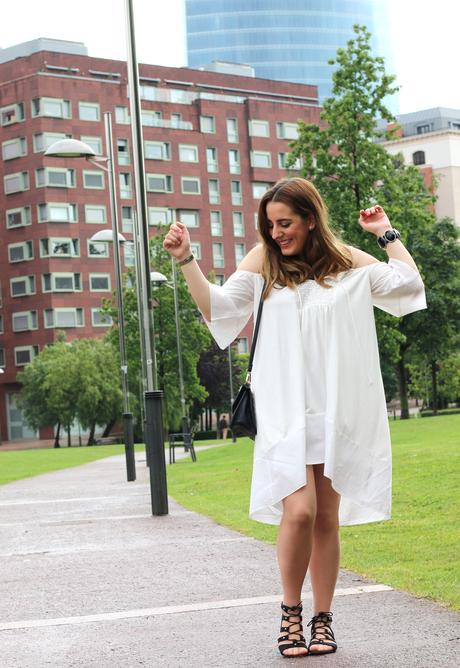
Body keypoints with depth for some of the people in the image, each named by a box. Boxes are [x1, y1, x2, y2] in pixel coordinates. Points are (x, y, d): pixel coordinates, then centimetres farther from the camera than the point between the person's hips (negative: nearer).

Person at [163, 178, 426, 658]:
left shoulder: (348, 262, 8)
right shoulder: (264, 261, 5)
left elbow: (409, 284, 3)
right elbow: (217, 308, 0)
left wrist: (385, 234, 8)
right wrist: (186, 261, -9)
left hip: (338, 410, 2)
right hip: (286, 411, -2)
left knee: (328, 519, 7)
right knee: (299, 510, -17)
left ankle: (322, 619, 18)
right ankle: (290, 612, 3)